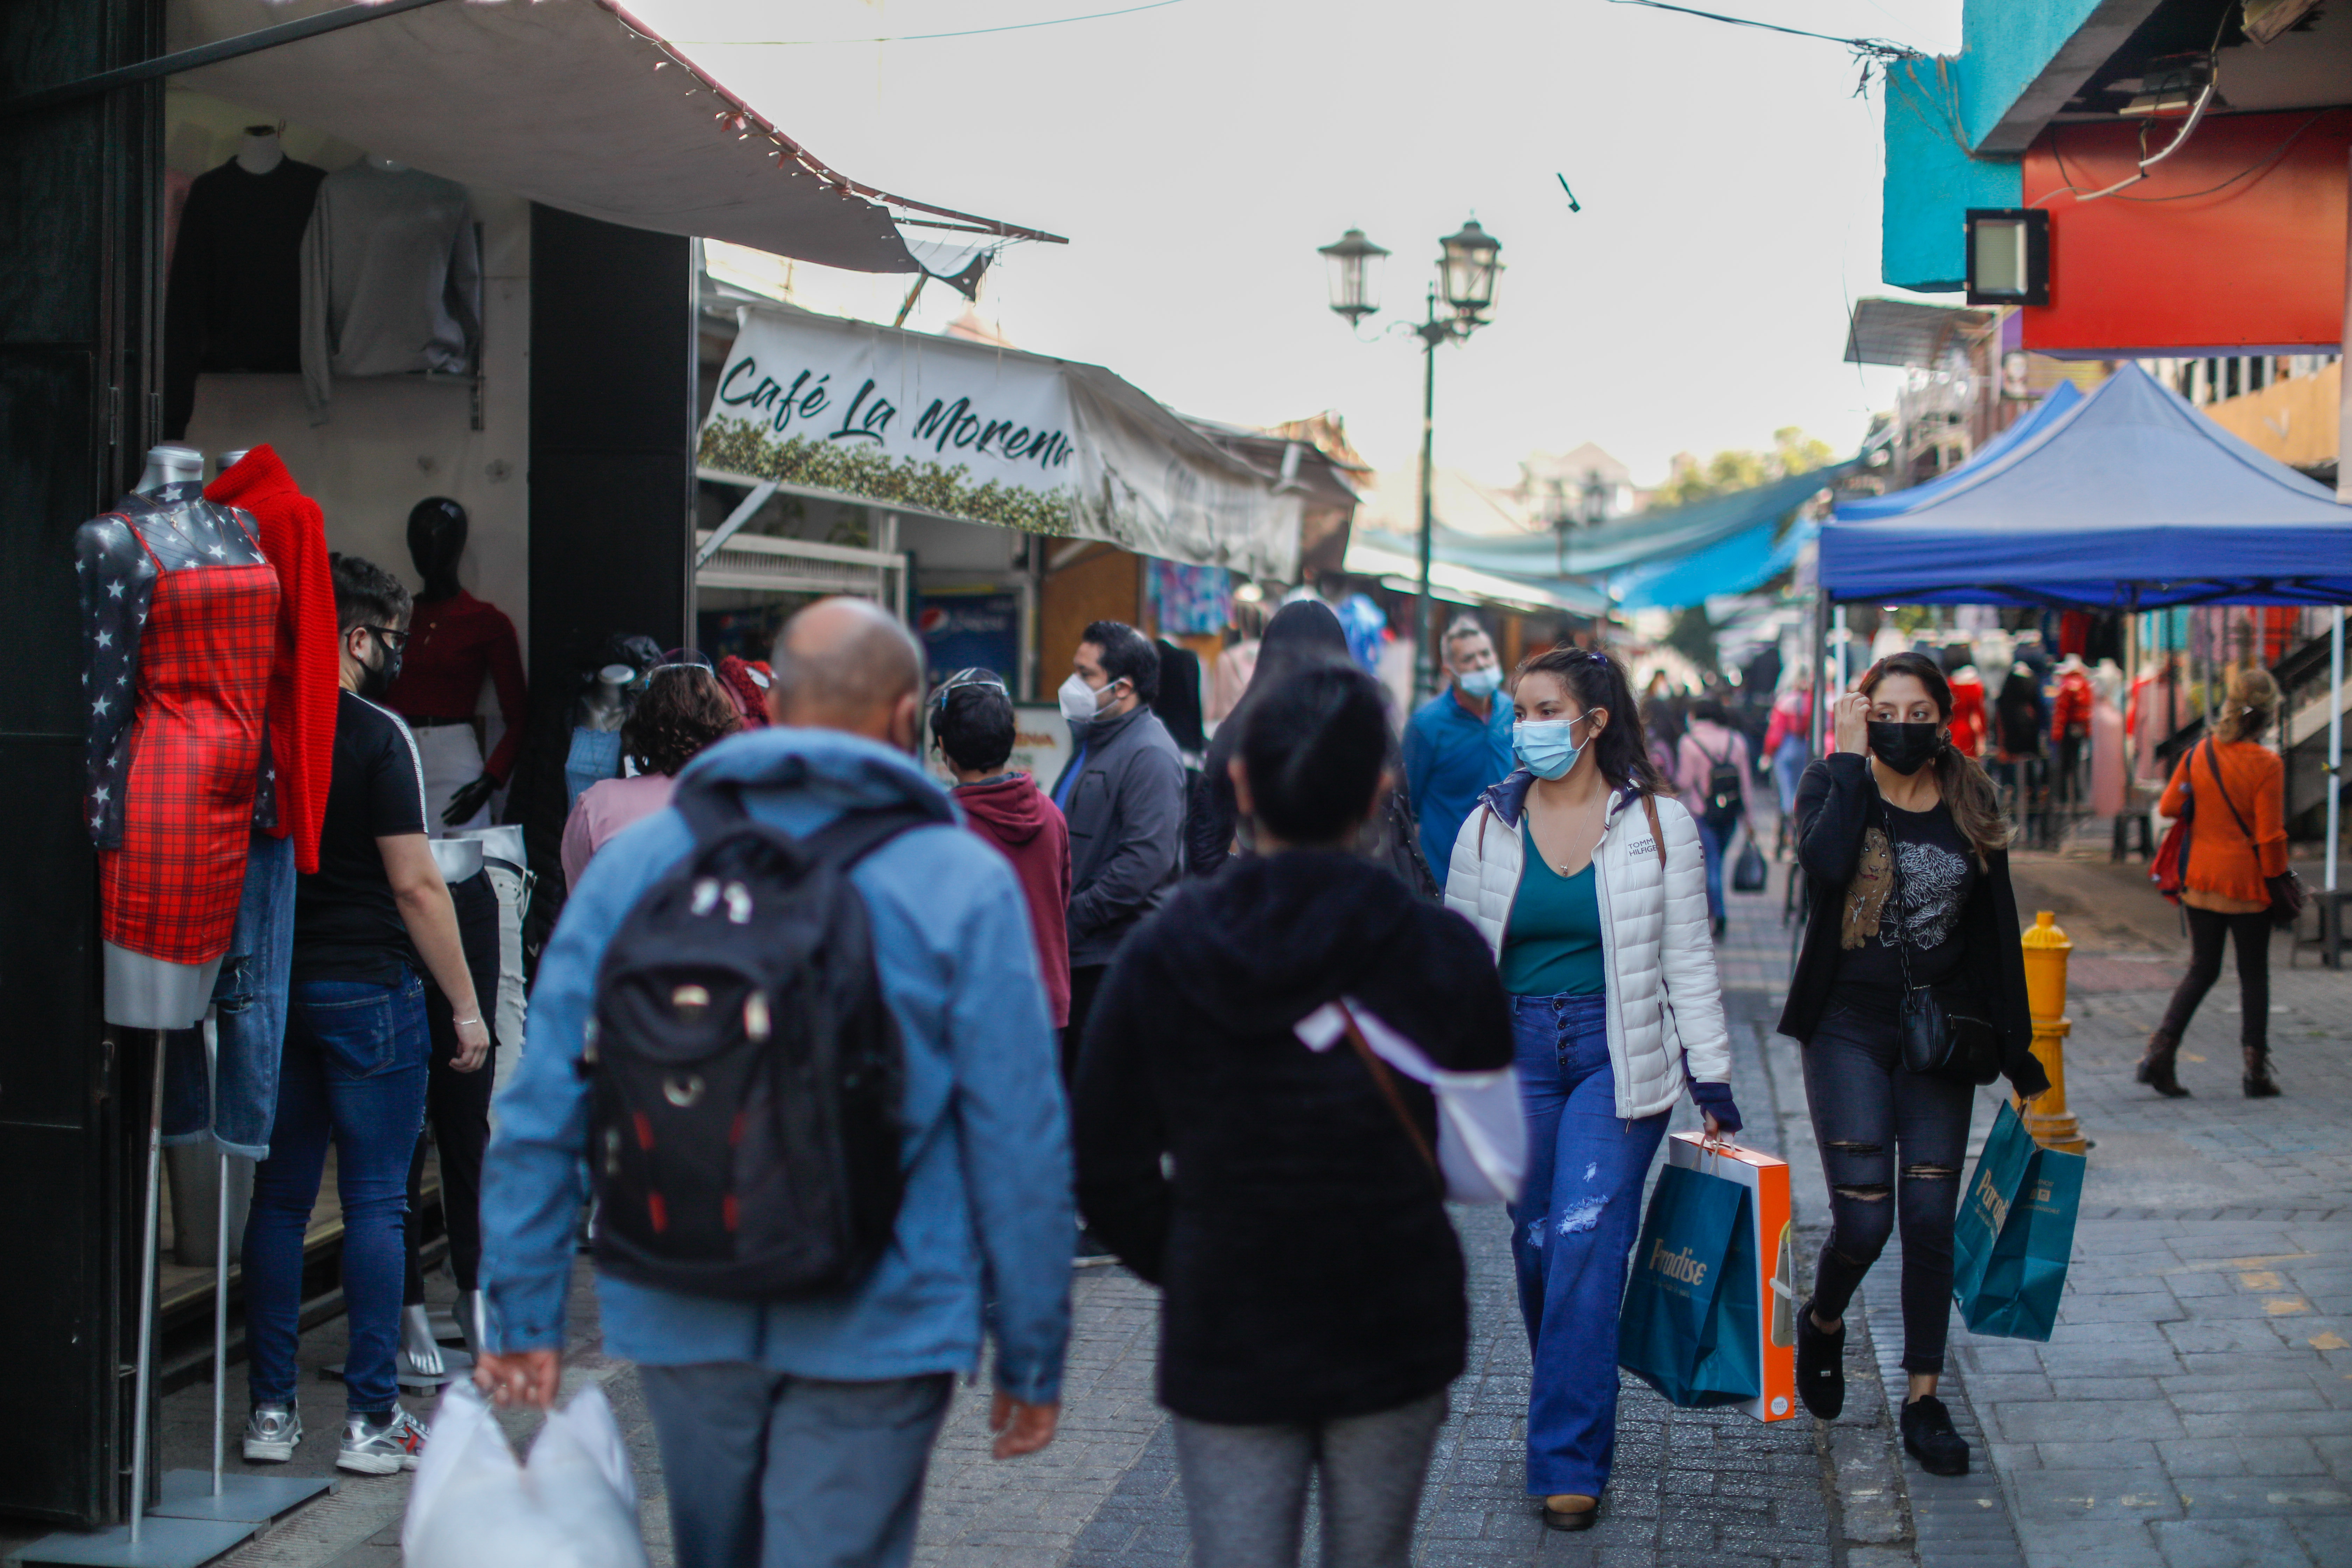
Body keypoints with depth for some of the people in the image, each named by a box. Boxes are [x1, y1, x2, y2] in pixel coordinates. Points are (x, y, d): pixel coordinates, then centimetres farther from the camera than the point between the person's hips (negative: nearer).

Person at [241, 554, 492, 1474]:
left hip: (274, 987, 6)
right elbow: (416, 886, -14)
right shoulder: (377, 736, -12)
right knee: (375, 1203, 0)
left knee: (279, 1197, 10)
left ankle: (271, 1412, 13)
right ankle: (372, 1421, 3)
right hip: (368, 990, -6)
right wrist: (467, 1008, -7)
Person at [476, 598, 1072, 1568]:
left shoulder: (635, 861, 3)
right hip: (873, 1335, -4)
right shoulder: (961, 883, -5)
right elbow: (1020, 1140, -6)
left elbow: (544, 1108, 2)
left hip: (681, 1320, 4)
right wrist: (1032, 1359, 2)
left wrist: (527, 1311, 8)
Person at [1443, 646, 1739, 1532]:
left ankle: (1568, 1461, -6)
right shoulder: (1489, 826, 5)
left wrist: (1712, 1078, 1)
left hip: (1617, 1056, -3)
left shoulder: (1656, 821, 0)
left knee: (1585, 1240, -11)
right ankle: (1577, 1418, 27)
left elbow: (1687, 960, 3)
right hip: (1516, 1052, 3)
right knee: (1536, 1244, 6)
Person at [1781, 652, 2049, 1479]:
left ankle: (1925, 1398, 13)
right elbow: (1824, 865, -28)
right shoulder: (1835, 785, -4)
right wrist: (1849, 759, -19)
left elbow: (1997, 928, 8)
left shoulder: (1972, 804, 4)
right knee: (1863, 1218, -8)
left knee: (1931, 1218, 2)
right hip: (1850, 1028, -3)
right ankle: (1822, 1325, 24)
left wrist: (2018, 1053, 7)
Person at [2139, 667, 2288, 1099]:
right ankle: (2256, 1070, 10)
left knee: (2202, 970, 13)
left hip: (2201, 880, 4)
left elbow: (2168, 808, 2)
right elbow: (2270, 836, -13)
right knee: (2254, 975, 9)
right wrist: (2279, 880, -2)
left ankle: (2161, 1050, -2)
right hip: (2248, 885, -4)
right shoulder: (2267, 765, -14)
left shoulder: (2198, 755, -2)